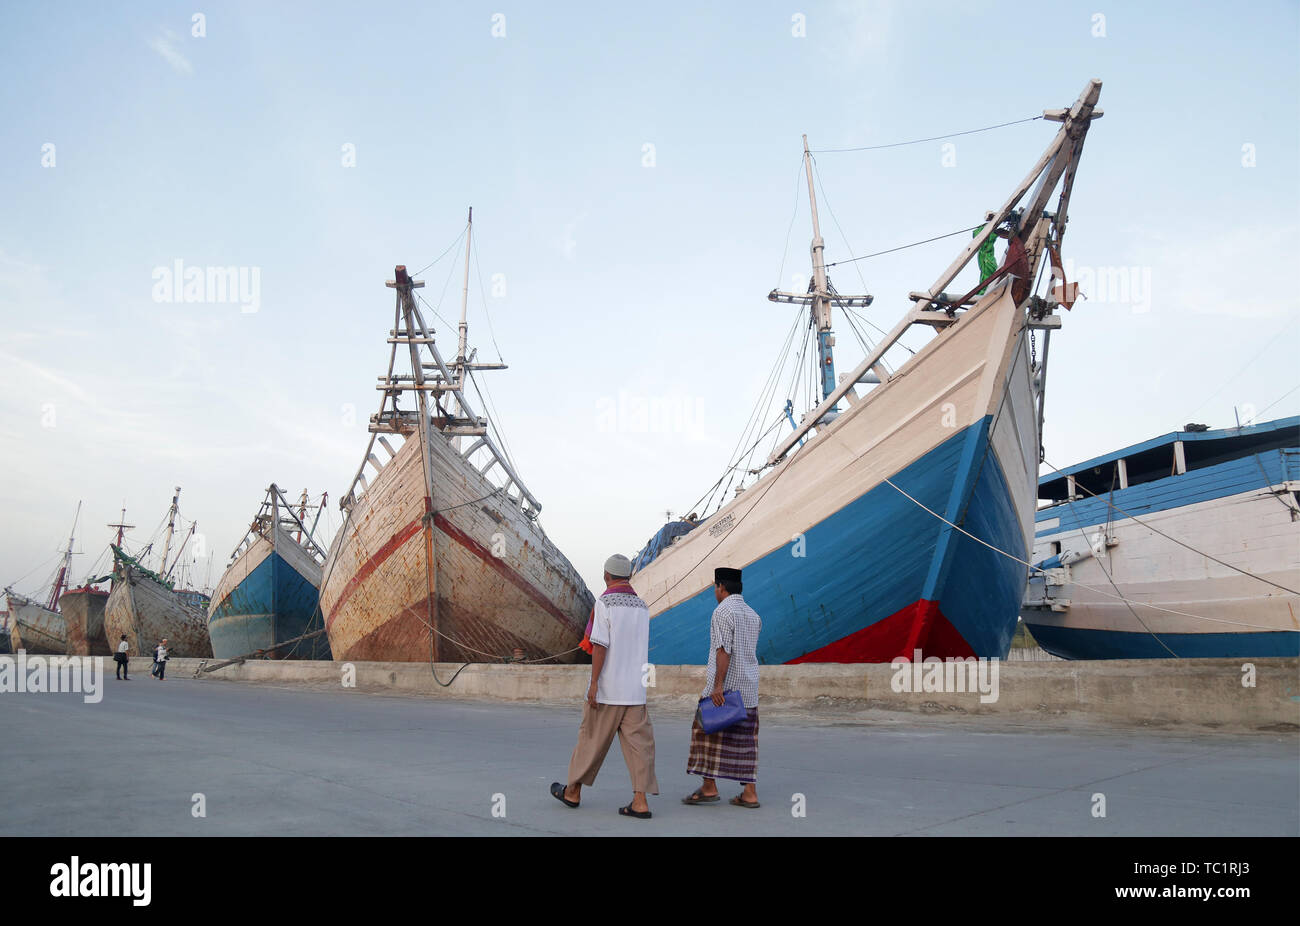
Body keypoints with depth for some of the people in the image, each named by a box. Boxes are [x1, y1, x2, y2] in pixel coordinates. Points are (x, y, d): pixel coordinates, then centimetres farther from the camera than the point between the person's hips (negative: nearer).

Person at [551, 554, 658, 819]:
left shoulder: (605, 602, -9)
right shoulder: (642, 606, 11)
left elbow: (600, 645, -15)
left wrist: (594, 683, -14)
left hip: (608, 688, -5)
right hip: (635, 689, 5)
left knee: (592, 740, 7)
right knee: (638, 742, 2)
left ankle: (573, 792, 22)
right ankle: (640, 802, -5)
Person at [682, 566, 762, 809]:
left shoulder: (723, 611, -10)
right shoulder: (753, 615, 15)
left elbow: (724, 650, -19)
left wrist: (718, 684, -22)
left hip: (724, 687, -7)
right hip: (748, 689, 8)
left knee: (708, 732, 2)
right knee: (745, 740, 7)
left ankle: (709, 788, 3)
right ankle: (749, 793, 5)